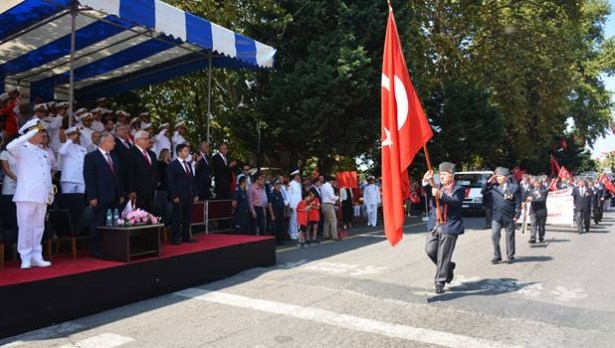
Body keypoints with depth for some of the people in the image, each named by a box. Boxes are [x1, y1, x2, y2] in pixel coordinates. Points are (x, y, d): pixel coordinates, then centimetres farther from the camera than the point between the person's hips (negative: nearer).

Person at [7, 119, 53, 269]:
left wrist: (50, 191, 12)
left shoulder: (44, 153, 17)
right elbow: (10, 146, -25)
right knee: (25, 226, -3)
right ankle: (26, 258, 4)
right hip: (26, 195, -6)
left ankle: (36, 256, 15)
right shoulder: (22, 149, -1)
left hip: (42, 196, 6)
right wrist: (31, 133, -22)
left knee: (39, 227, 9)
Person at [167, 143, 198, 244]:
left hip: (189, 196, 6)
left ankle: (186, 237, 16)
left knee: (187, 218, 9)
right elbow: (170, 182, -9)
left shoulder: (188, 164, 17)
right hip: (179, 196, -6)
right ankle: (175, 238, 7)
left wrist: (195, 194, 10)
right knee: (177, 218, 0)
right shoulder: (172, 165, -4)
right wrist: (174, 196, -16)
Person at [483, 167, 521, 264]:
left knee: (510, 237, 9)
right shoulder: (494, 186, 4)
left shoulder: (514, 187, -2)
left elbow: (518, 202, -2)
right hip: (497, 216, 2)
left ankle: (510, 256, 22)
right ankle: (497, 256, 10)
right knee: (494, 236, -2)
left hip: (509, 216, -2)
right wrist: (489, 181, -2)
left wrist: (517, 215, -8)